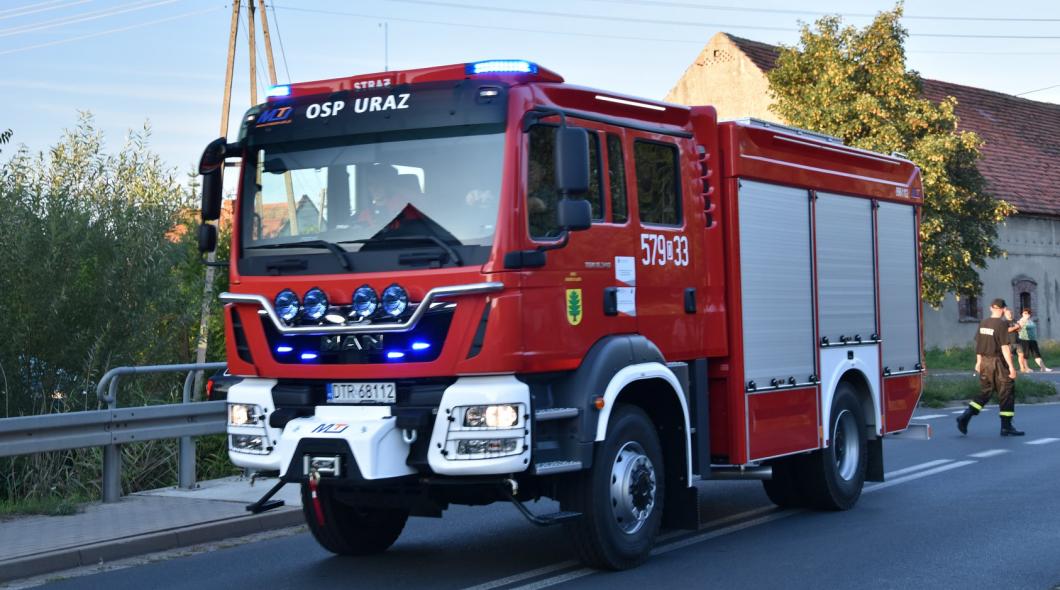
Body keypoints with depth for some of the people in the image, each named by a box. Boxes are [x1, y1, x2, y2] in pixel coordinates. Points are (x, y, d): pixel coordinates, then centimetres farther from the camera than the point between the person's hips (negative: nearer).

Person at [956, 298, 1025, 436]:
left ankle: (966, 416, 0)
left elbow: (978, 343, 13)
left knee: (985, 392, 14)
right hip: (999, 363, -7)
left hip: (985, 362, 7)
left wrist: (979, 362, 23)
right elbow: (1004, 347, -17)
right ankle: (1006, 427, 6)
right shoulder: (1002, 324, -14)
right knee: (1007, 392, 4)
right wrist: (1011, 366, -14)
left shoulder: (983, 323, 6)